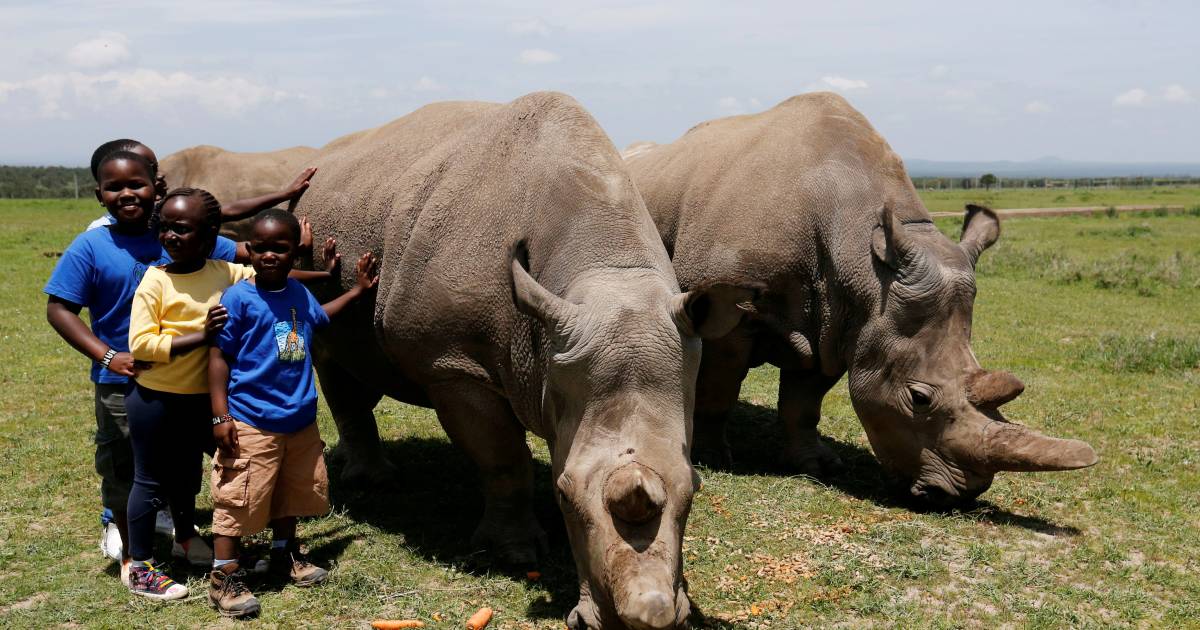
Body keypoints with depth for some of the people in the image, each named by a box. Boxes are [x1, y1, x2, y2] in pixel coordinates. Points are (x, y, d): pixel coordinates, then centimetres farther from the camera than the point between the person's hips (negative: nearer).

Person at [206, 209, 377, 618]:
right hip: (251, 420, -7)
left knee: (295, 491, 20)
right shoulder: (237, 298, -14)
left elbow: (320, 316, 32)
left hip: (300, 418, 7)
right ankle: (223, 579, 8)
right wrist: (221, 416, -17)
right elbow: (219, 357, -13)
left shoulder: (299, 293, 6)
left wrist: (357, 290, 32)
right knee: (240, 499, -3)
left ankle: (285, 555, 39)